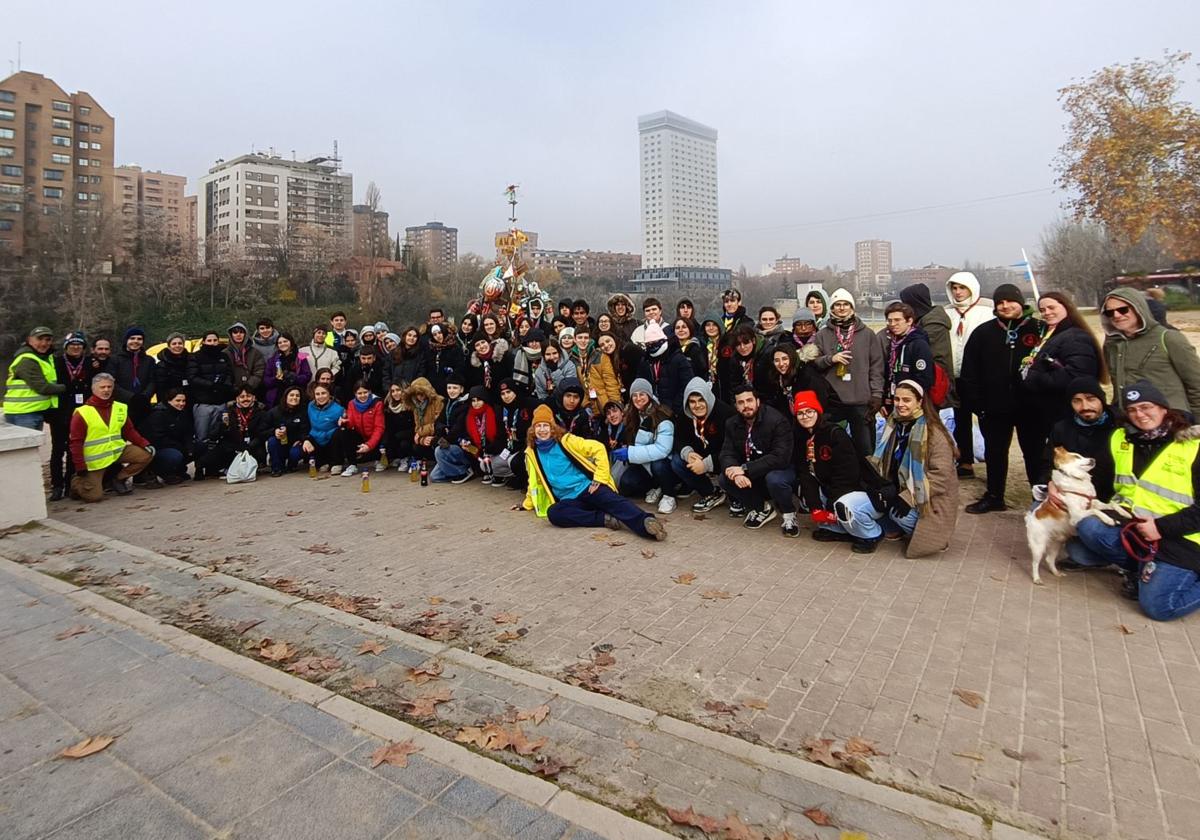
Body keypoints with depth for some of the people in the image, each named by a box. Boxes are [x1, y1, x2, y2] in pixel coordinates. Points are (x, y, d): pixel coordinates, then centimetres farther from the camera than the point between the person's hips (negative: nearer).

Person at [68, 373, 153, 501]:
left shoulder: (120, 408, 3)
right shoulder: (82, 413, -10)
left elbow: (130, 431, 9)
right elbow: (76, 443, -9)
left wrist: (145, 444, -8)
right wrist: (81, 468, -14)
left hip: (118, 451, 5)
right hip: (95, 460, -4)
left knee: (146, 454, -14)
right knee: (94, 496, -10)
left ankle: (119, 479, 5)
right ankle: (77, 481, 26)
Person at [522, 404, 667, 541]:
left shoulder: (565, 441, -2)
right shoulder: (532, 452, 8)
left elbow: (598, 448, -5)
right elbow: (535, 481, 25)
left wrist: (599, 479, -10)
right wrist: (527, 503, 29)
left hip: (588, 488, -3)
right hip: (568, 499, 3)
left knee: (613, 501, -35)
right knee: (553, 513, -32)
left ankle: (645, 523, -59)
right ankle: (605, 518, -35)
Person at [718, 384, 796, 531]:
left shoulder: (777, 421, -22)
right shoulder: (732, 424, -3)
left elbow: (780, 458, -30)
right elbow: (727, 454, -9)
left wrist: (745, 469, -34)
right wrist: (737, 473, -33)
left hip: (780, 469, -5)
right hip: (753, 478, 5)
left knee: (774, 479, -37)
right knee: (725, 479, -18)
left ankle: (789, 513, -5)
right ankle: (762, 508, 3)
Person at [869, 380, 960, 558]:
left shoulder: (934, 432, -16)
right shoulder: (893, 425, 5)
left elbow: (941, 475, -21)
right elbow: (882, 462, 9)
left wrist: (909, 497, -26)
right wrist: (882, 487, -10)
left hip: (923, 499, -6)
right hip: (897, 490, 6)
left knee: (898, 512, -34)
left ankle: (926, 535, -3)